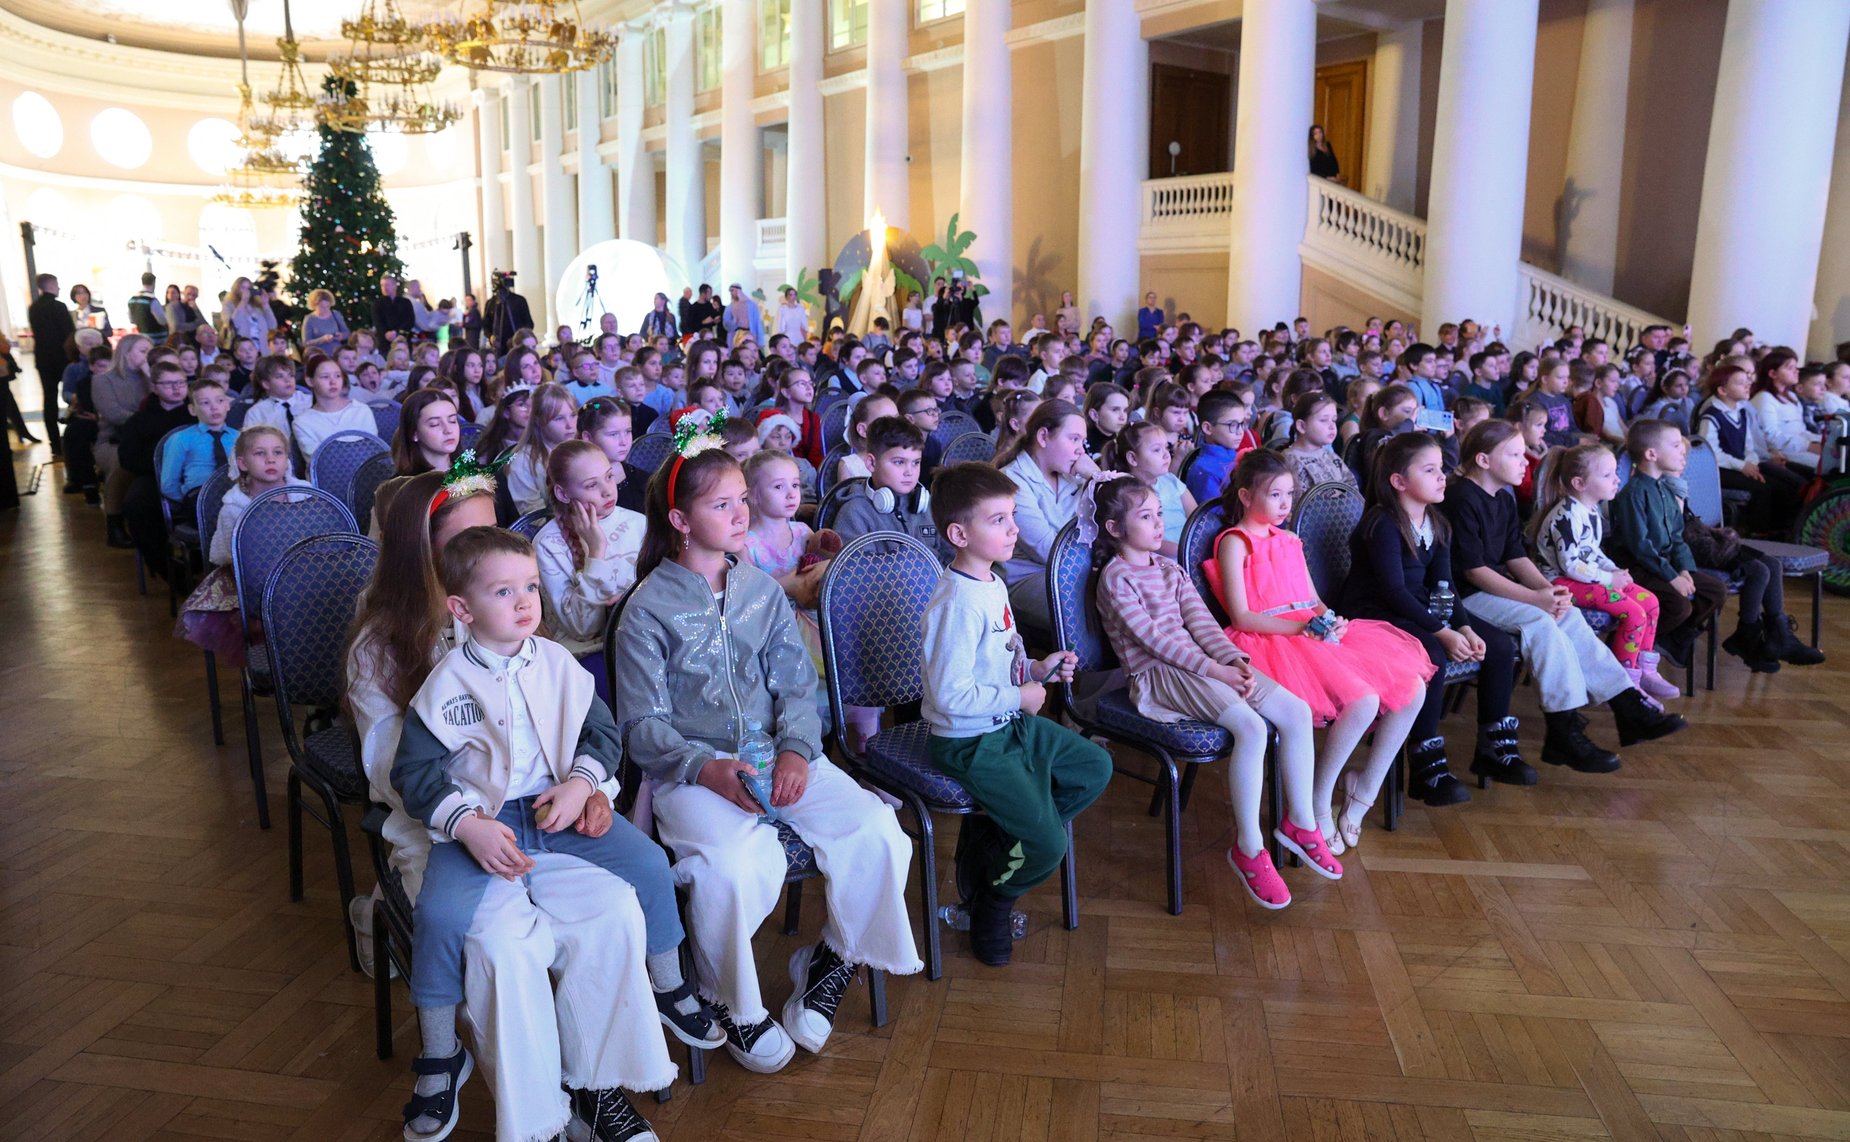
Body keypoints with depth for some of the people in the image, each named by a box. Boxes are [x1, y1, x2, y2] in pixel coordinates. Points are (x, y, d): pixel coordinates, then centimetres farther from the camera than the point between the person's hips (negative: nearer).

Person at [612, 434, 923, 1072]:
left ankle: (833, 962, 9)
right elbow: (643, 726, -6)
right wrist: (708, 770, -23)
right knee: (733, 864, -34)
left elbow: (797, 686, 7)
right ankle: (735, 1007, -4)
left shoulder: (763, 591, 10)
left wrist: (796, 750, -13)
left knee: (875, 831, -18)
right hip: (689, 769, -4)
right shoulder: (649, 608, -4)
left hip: (775, 753, 4)